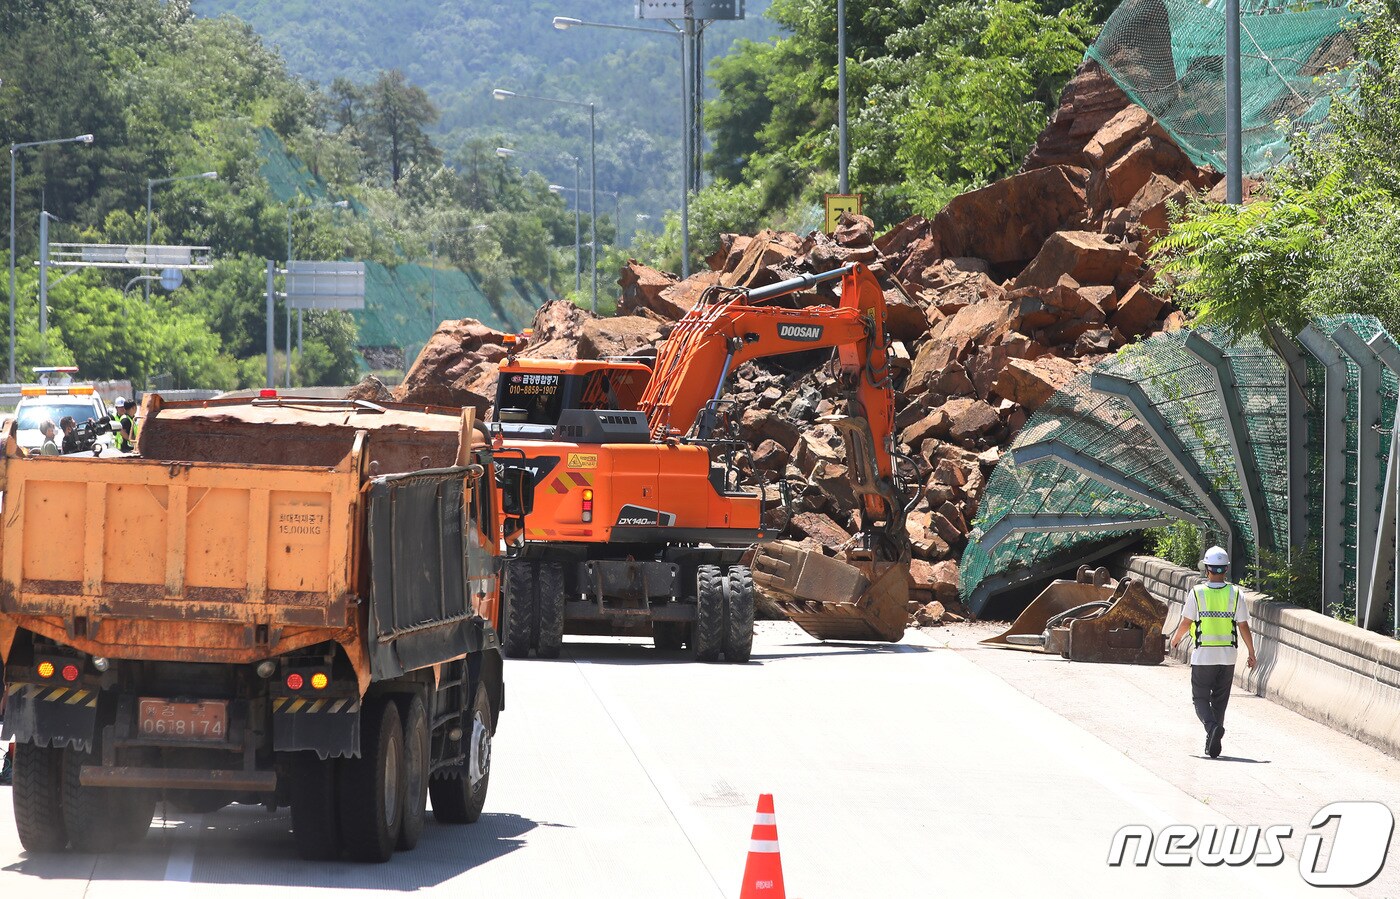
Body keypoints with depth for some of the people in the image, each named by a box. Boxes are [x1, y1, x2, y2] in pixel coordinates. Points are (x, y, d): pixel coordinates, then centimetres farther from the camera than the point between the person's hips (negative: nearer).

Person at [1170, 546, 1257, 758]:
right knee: (1220, 700, 14)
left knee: (1200, 697, 7)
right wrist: (1251, 653, 9)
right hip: (1228, 655, 2)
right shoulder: (1235, 594, -3)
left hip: (1203, 655, -2)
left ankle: (1212, 726, -22)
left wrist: (1175, 639, 20)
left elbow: (1186, 623, -1)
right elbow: (1243, 627, -1)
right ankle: (1213, 745, 14)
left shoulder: (1197, 593, -8)